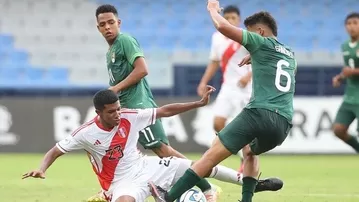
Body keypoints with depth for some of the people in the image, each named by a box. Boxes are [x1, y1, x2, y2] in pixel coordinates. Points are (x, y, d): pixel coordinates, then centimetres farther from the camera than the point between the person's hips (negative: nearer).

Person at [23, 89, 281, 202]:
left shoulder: (130, 117, -10)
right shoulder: (87, 133, -18)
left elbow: (165, 111, -3)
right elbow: (56, 150, -12)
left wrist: (199, 103, -6)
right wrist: (42, 169, -32)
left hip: (145, 166, 5)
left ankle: (247, 181, 21)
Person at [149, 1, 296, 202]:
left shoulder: (262, 43, 4)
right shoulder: (290, 55, 24)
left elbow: (222, 26, -4)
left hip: (260, 113, -7)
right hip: (284, 124, 7)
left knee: (212, 154, -4)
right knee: (250, 152, 34)